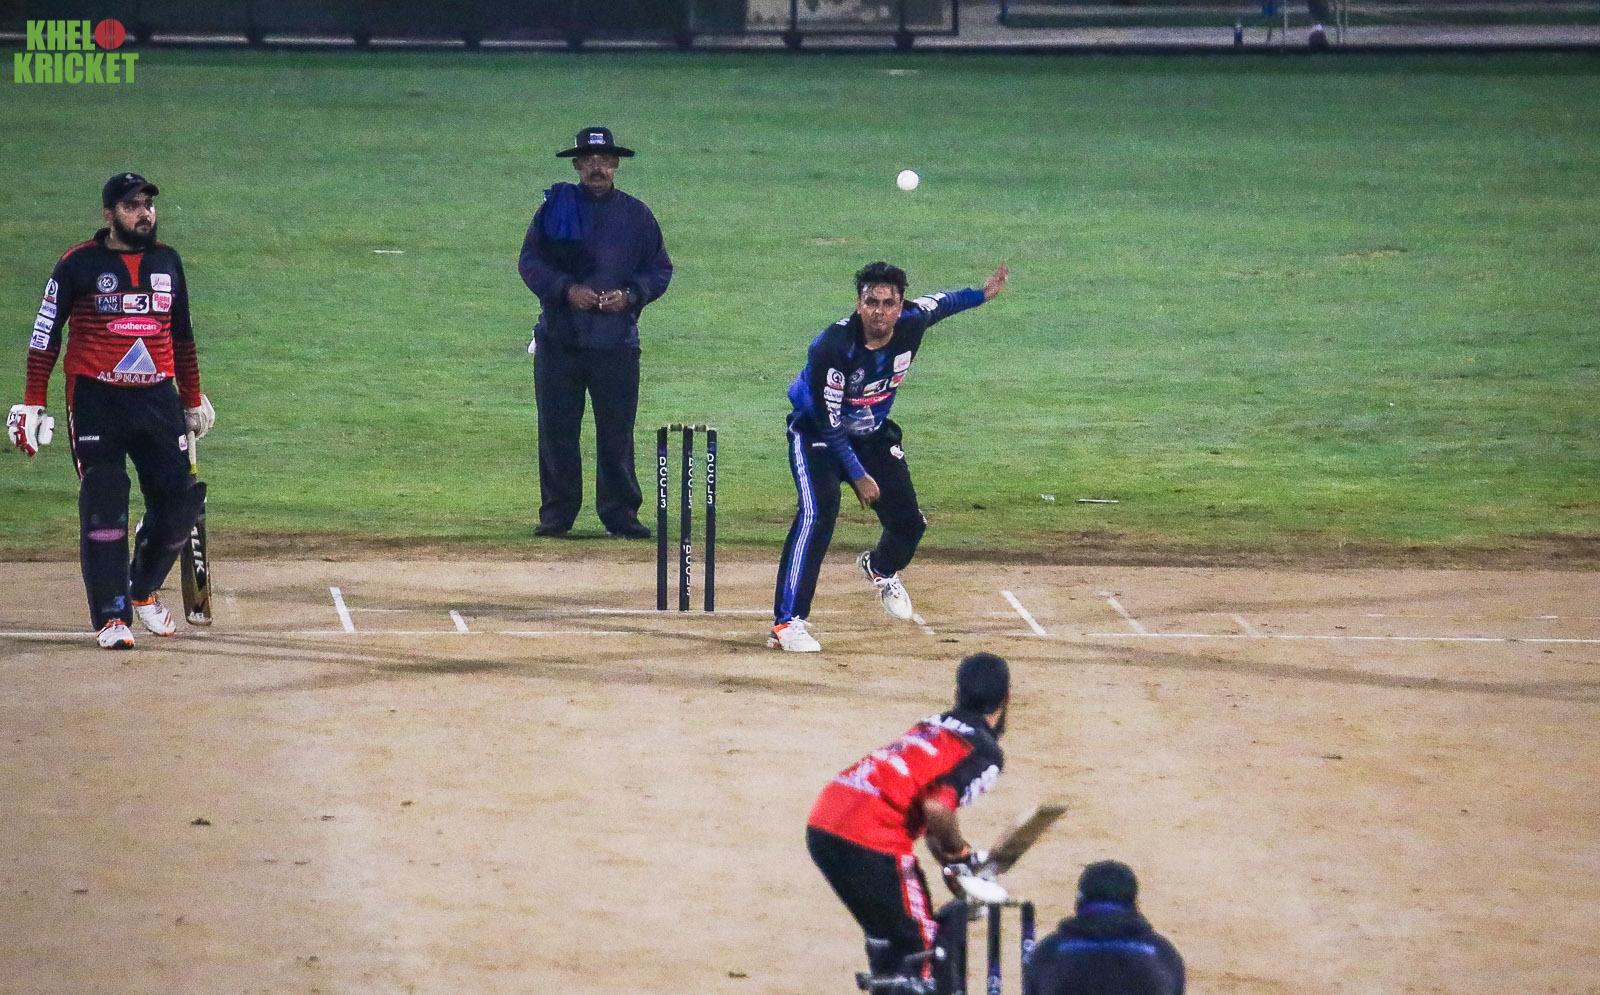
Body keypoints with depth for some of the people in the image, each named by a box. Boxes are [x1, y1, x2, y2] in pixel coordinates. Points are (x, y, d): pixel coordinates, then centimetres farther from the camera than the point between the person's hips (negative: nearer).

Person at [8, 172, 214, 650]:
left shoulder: (167, 262, 11)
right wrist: (32, 404, -9)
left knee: (179, 501, -1)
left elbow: (182, 336, 20)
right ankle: (112, 616, -2)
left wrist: (193, 401, 21)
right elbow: (45, 336, -3)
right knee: (103, 506, -9)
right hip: (96, 400, -4)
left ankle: (143, 592, 23)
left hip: (158, 399, 4)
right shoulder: (79, 264, -3)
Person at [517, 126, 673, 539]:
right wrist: (566, 290, -12)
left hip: (617, 340, 0)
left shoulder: (636, 215, 9)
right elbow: (530, 262, 4)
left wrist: (631, 295, -8)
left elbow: (660, 269, 11)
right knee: (557, 430, 1)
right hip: (560, 338, 0)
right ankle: (557, 513, 9)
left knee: (617, 431, 0)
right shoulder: (555, 209, 6)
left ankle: (620, 512, 9)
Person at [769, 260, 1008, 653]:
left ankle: (880, 568, 45)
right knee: (819, 511, -29)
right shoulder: (834, 347, -33)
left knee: (908, 522, 4)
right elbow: (829, 424, -26)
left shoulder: (912, 323, -18)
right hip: (817, 433, -6)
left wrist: (982, 294, 13)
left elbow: (939, 303, 9)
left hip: (873, 433, 6)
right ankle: (787, 623, -31)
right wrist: (858, 476, -22)